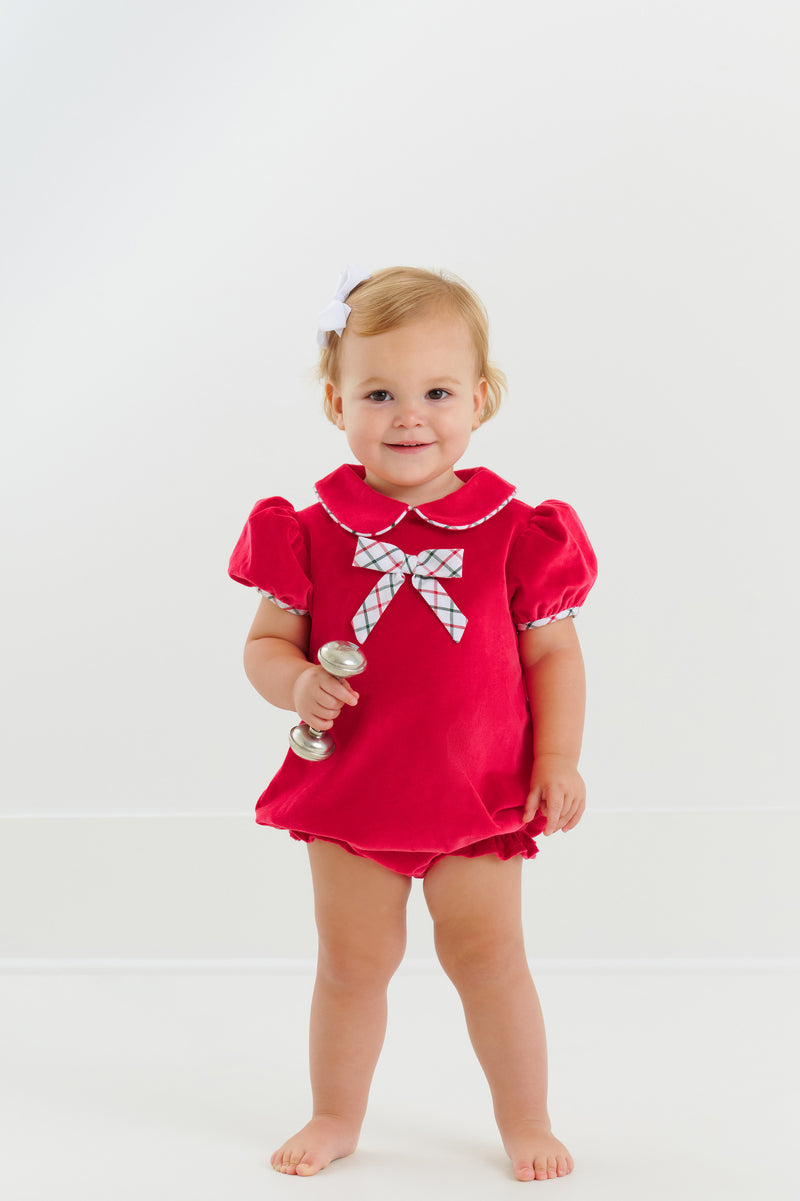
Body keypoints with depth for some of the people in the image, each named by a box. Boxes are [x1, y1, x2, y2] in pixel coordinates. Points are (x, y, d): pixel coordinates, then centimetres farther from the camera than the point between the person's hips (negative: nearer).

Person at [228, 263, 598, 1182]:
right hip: (350, 795, 1)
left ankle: (526, 1121, 26)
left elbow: (553, 655, 0)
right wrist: (296, 685, -20)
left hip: (478, 795, -1)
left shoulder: (514, 534, -6)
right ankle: (335, 1117, 32)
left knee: (488, 955, 7)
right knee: (352, 962, 13)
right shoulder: (313, 535, -5)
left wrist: (557, 760, -8)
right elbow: (266, 644, 2)